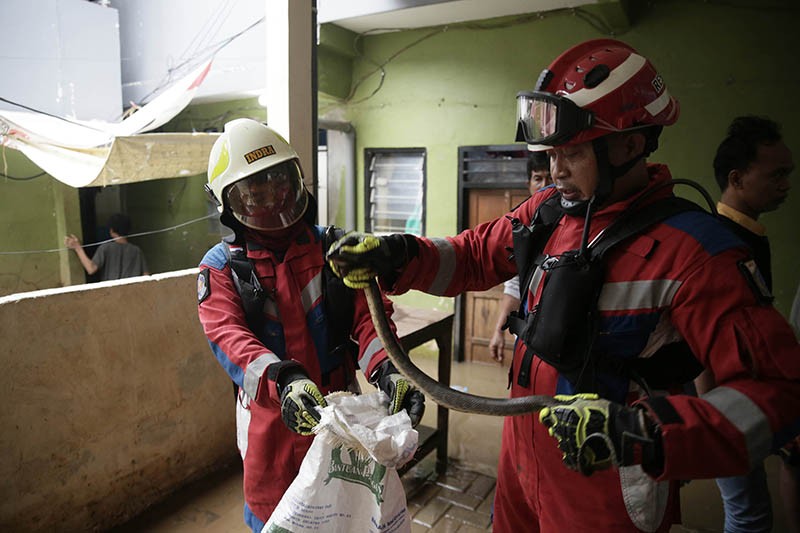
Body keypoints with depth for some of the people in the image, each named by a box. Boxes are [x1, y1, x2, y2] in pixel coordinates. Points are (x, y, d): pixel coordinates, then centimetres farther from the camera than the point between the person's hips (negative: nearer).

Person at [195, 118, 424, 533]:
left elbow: (368, 314, -9)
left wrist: (386, 369, -29)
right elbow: (228, 335, -20)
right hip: (271, 423, -1)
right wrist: (282, 380, -39)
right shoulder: (220, 267, -4)